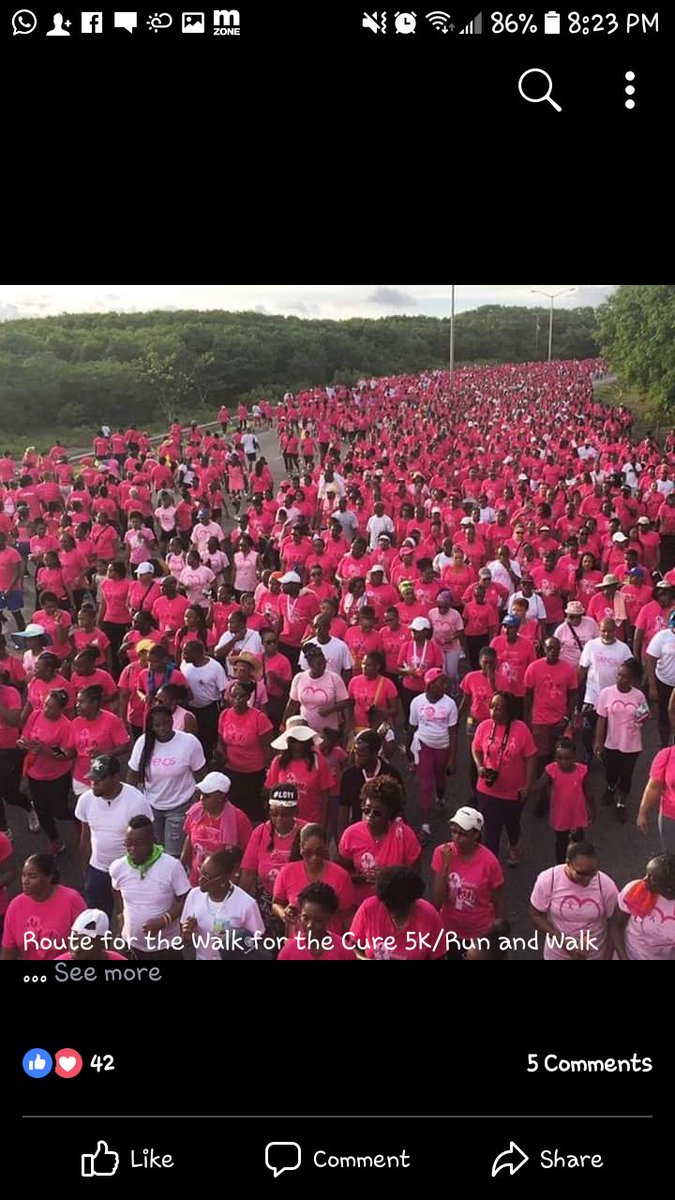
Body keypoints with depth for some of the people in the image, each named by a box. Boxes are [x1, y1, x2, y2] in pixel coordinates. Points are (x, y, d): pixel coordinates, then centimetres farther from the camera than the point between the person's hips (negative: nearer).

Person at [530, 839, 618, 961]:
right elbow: (536, 916, -13)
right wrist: (565, 943, -23)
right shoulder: (547, 880, -24)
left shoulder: (606, 885, -21)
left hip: (596, 955, 1)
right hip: (557, 954, 0)